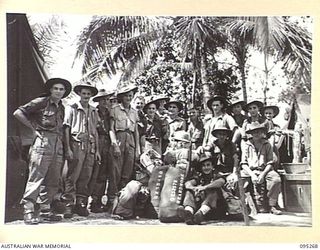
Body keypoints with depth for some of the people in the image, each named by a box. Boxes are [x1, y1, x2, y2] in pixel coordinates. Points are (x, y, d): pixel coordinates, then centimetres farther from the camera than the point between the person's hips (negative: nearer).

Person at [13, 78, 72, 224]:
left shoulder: (61, 108, 20)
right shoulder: (40, 102, 0)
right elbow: (18, 113, -4)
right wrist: (34, 128, -5)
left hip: (58, 146, 7)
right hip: (42, 143, -7)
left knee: (54, 181, 8)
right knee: (36, 177, -9)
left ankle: (45, 208, 20)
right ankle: (28, 211, -6)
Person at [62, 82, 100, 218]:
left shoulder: (93, 111, 16)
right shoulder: (72, 109, 3)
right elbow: (66, 129, -1)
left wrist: (97, 150, 13)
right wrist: (68, 149, -10)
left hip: (90, 147, 4)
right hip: (76, 145, -4)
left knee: (85, 177, 5)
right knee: (72, 177, -7)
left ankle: (81, 204, 13)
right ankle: (69, 205, -2)